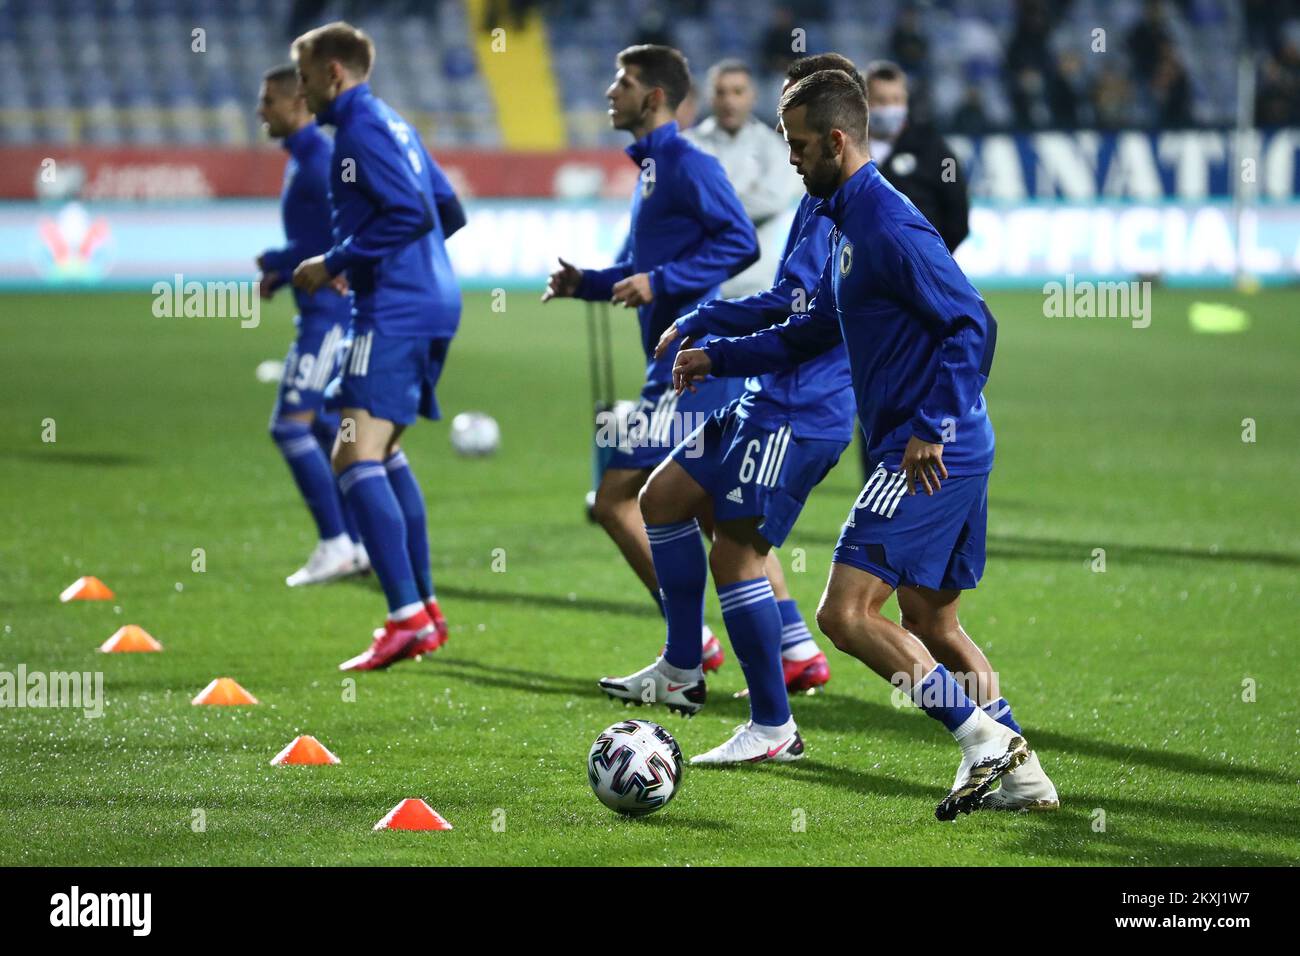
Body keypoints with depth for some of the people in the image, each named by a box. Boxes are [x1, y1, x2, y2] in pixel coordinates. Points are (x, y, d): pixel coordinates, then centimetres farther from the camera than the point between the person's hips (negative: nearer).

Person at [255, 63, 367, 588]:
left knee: (291, 425, -12)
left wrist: (277, 262, -11)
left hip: (331, 309, -10)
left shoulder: (321, 160, -15)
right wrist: (281, 273, 10)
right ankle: (356, 545, 15)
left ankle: (334, 545, -10)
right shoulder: (301, 157, 16)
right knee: (324, 428, 12)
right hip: (322, 310, 10)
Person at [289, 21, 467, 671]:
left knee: (356, 457, -17)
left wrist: (335, 264, -15)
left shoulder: (362, 130, -11)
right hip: (433, 306, 11)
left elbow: (409, 213, -22)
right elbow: (448, 212, 24)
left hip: (394, 312, -11)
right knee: (384, 453, 22)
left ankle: (407, 618, -26)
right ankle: (425, 607, 24)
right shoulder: (394, 126, 19)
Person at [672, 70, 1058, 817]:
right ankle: (1021, 775, 16)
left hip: (930, 456, -11)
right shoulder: (849, 223, 16)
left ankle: (984, 736, -11)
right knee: (933, 624, 16)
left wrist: (931, 429, -25)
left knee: (846, 612, -11)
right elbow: (812, 334, 28)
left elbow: (973, 326, -21)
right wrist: (716, 358, 22)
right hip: (957, 456, 11)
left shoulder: (889, 227, -16)